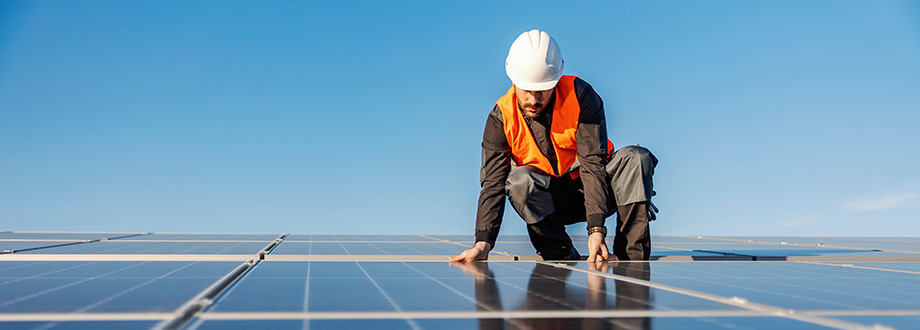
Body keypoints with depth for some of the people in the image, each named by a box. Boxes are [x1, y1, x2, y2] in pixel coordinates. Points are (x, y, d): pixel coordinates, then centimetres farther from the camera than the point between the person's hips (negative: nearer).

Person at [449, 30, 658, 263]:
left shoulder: (581, 95, -18)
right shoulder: (501, 118, -13)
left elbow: (593, 163, -25)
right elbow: (493, 182, -19)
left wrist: (596, 228, -35)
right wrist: (483, 242, -33)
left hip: (593, 188, 0)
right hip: (549, 200, 0)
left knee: (636, 158, -26)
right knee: (519, 181, -31)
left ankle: (630, 260, -24)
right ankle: (564, 259, -18)